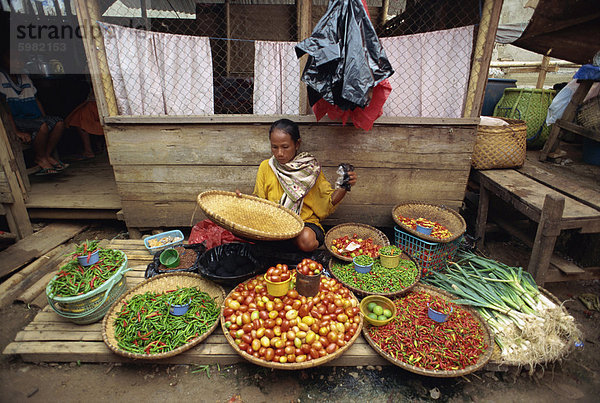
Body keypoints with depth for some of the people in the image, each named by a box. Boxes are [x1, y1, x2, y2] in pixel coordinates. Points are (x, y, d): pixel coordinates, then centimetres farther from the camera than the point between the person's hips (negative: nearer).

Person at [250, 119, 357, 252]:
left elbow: (329, 200, 2)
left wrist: (344, 186, -16)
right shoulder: (265, 167, 3)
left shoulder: (310, 168, 0)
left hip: (306, 222, -2)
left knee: (306, 240, -35)